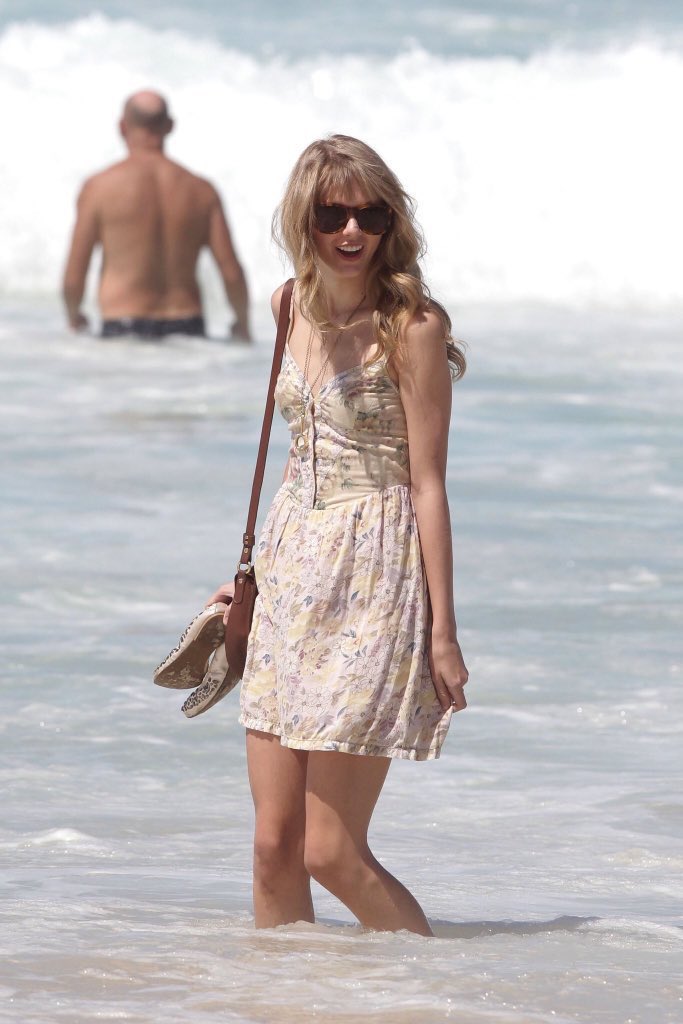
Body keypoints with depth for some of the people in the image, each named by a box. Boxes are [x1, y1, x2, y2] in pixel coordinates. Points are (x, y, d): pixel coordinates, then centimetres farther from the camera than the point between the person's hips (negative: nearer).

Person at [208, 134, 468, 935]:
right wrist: (255, 573, 21)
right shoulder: (294, 308, 9)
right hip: (292, 572, 7)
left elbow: (426, 482, -12)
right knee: (274, 844, 4)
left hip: (375, 579, -7)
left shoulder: (411, 326, -11)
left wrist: (442, 629, -13)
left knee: (332, 852, -7)